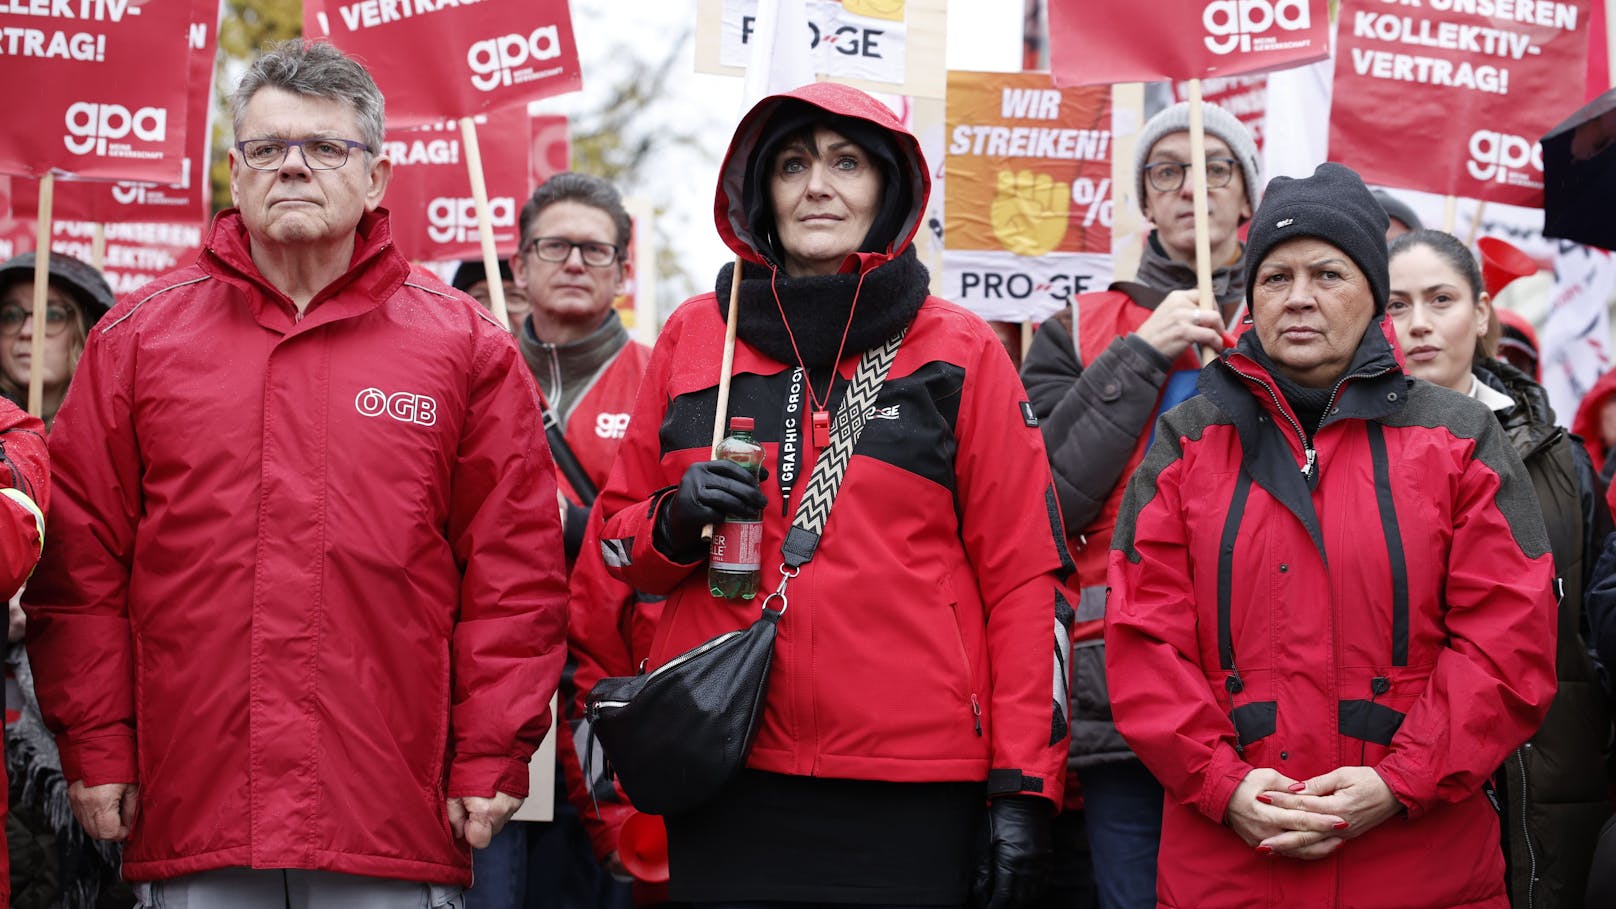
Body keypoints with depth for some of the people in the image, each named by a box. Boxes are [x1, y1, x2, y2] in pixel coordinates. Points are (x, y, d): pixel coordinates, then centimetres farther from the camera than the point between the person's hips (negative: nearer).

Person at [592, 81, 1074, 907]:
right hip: (724, 782, 2)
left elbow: (1025, 575, 1)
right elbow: (619, 534, 17)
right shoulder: (693, 338, 9)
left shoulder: (959, 352, 3)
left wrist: (1024, 786, -5)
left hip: (908, 786, -2)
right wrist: (677, 521, -7)